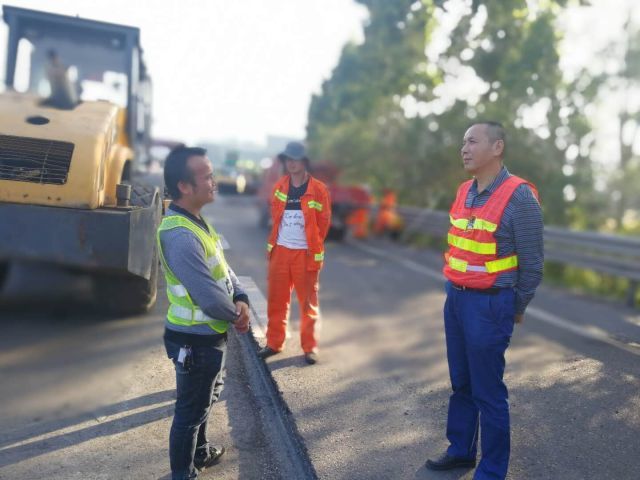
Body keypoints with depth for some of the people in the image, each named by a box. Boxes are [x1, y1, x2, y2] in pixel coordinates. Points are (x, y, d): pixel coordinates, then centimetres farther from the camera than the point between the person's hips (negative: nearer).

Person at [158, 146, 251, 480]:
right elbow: (209, 296, -30)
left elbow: (222, 267, 10)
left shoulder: (196, 221, 3)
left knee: (207, 397, 28)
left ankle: (200, 452, 49)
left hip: (207, 334, 10)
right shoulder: (180, 236, -30)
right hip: (195, 340, -10)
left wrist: (241, 299, -7)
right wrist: (236, 315, -10)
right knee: (191, 409, 9)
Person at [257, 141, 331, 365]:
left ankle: (310, 347, 16)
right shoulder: (279, 187, 4)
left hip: (306, 253, -4)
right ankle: (274, 343, 24)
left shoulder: (318, 189, -7)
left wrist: (312, 246, 4)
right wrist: (275, 242, 14)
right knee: (276, 300, 10)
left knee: (308, 302, 5)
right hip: (280, 251, 4)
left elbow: (324, 222, -1)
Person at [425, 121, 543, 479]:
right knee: (461, 384, 20)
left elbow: (532, 262, -9)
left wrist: (517, 309, 1)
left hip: (489, 305, -7)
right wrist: (456, 291, 11)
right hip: (456, 299, 7)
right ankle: (461, 451, 39)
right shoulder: (465, 191, 8)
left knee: (488, 392, 5)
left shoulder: (519, 197, -15)